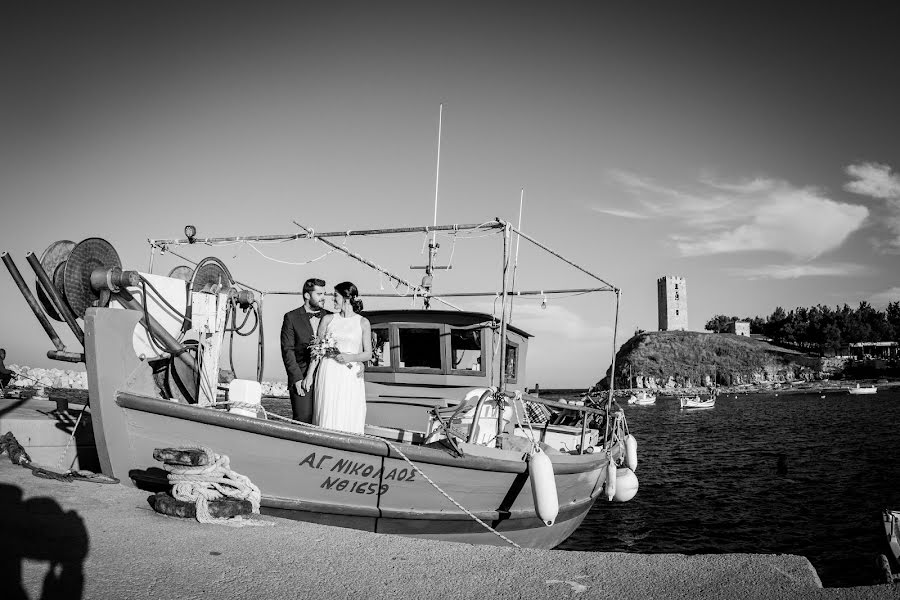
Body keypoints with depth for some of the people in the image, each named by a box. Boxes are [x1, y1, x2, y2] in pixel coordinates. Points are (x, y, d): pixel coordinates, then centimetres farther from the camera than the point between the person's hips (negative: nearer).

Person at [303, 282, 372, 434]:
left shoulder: (363, 322, 6)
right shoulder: (327, 319, 9)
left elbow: (368, 354, 7)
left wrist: (351, 357, -11)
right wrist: (309, 374, 1)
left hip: (351, 377, -1)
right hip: (328, 376, 1)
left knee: (349, 419, -4)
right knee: (327, 417, -3)